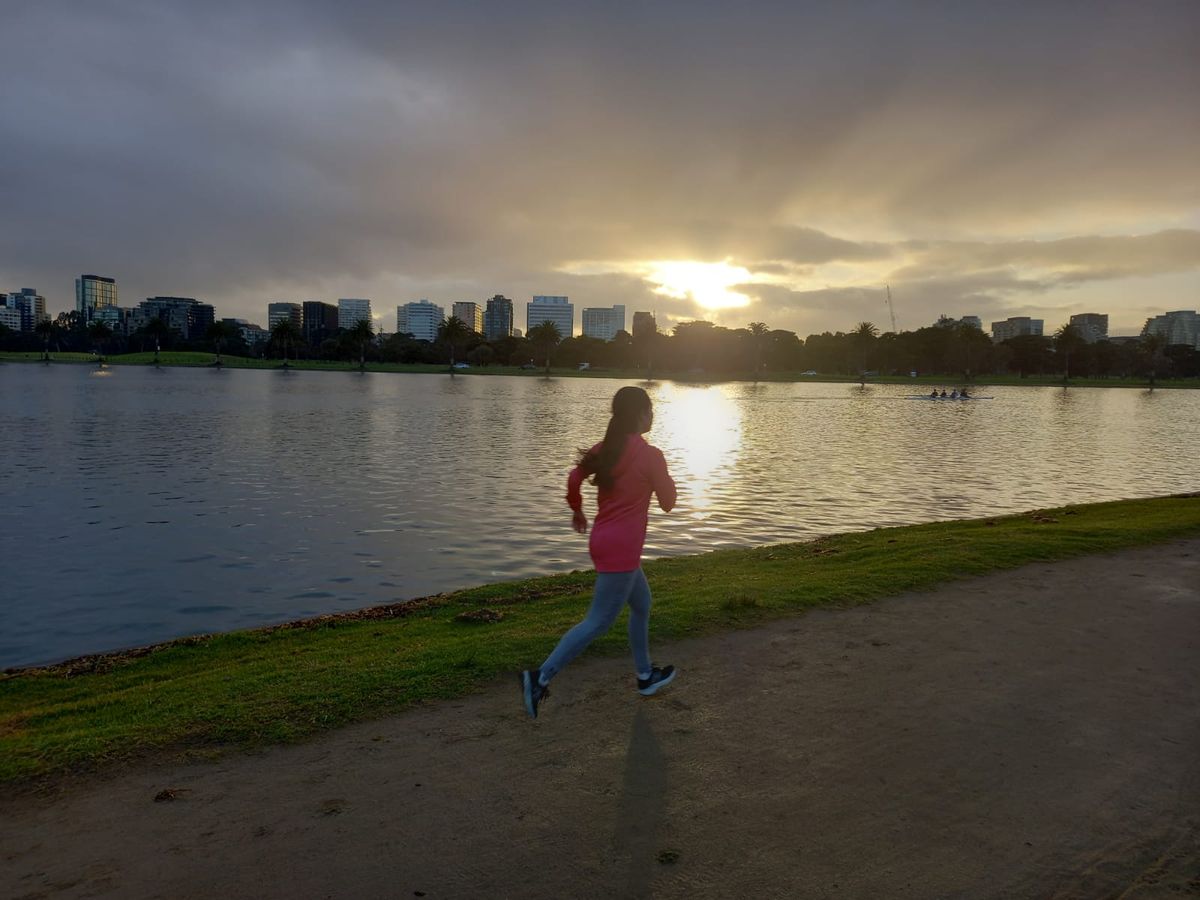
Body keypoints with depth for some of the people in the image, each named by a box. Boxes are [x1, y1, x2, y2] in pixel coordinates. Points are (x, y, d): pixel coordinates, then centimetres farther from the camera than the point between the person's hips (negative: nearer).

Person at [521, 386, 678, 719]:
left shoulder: (605, 448, 4)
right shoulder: (651, 456, -14)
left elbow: (573, 478, 2)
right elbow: (668, 503, -5)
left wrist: (577, 511, 19)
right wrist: (665, 477, 12)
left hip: (604, 541, 9)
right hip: (621, 550, -9)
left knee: (642, 604, 23)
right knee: (598, 622, -2)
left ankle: (645, 675, 35)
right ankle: (541, 677, -6)